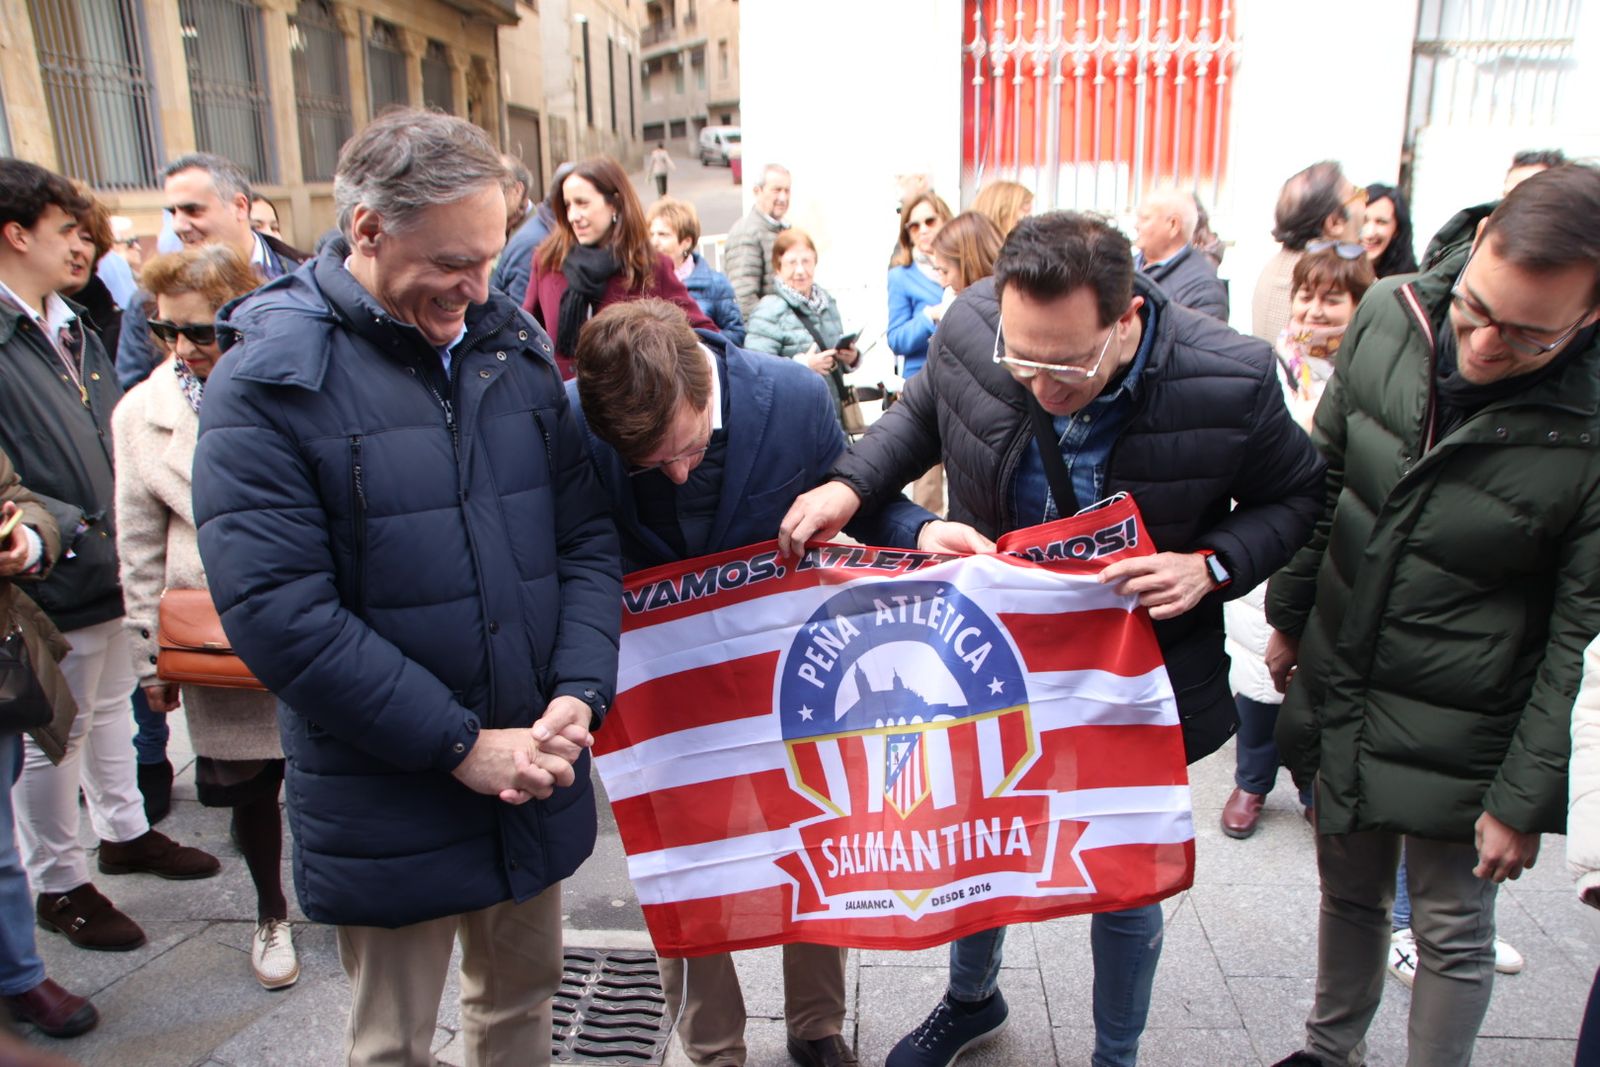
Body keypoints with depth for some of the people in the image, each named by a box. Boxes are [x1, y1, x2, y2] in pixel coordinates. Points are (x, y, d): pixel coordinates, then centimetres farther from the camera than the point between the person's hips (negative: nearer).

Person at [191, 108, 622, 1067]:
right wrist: (462, 744, -19)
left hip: (537, 771, 4)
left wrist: (578, 697, -11)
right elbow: (277, 610, -19)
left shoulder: (513, 345, 3)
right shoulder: (271, 378, -12)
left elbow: (587, 534, 3)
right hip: (391, 806, -4)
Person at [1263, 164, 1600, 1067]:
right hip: (1338, 686, 4)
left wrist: (1523, 798, -10)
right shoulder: (1390, 315, -10)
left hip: (1460, 736, -4)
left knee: (1453, 934, 14)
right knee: (1350, 896, 23)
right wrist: (1289, 613, 11)